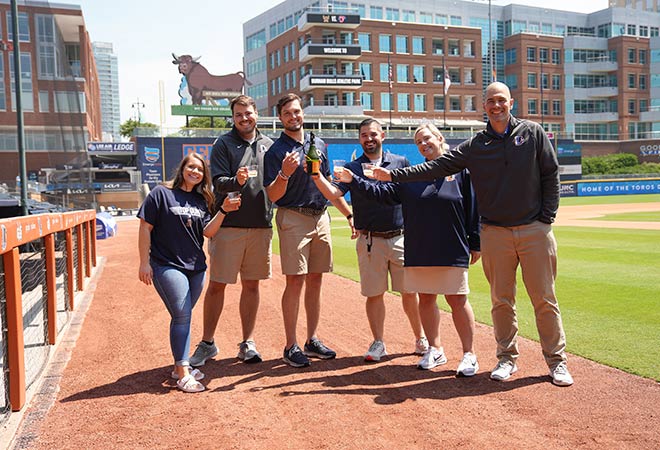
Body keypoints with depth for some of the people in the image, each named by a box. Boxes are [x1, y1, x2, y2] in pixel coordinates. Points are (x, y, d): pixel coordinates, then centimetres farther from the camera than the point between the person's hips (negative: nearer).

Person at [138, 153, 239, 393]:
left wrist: (223, 211, -11)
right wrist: (144, 262, -9)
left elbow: (208, 232, 4)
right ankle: (183, 374, -6)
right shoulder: (161, 193, -4)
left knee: (182, 317, 13)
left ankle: (180, 366, 25)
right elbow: (145, 228, -5)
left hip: (196, 267, 6)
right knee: (182, 316, -11)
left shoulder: (201, 200, 12)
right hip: (167, 266, -5)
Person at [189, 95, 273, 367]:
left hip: (261, 225, 3)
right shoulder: (223, 144, 2)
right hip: (229, 224, -3)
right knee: (217, 285, 1)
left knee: (251, 285, 9)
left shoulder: (268, 145, 13)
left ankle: (248, 343, 18)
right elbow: (218, 182, -9)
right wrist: (236, 181, -28)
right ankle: (207, 343, 14)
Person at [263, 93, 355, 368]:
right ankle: (291, 347, 1)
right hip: (293, 219, -6)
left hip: (321, 218, 6)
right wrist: (284, 174, -27)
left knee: (315, 280, 9)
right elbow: (272, 196, -9)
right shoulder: (276, 151, -4)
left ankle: (312, 341, 19)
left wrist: (349, 214, 21)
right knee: (295, 281, -7)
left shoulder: (319, 145, 14)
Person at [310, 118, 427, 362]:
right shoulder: (352, 168, 4)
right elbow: (333, 193, -11)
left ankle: (421, 339, 22)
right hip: (370, 241, 0)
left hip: (400, 238, 0)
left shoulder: (400, 163, 7)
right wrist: (316, 176, -27)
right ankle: (378, 343, 17)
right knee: (374, 294, 5)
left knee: (410, 292, 6)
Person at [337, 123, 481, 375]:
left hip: (452, 250, -4)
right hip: (418, 250, 4)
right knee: (426, 299, 10)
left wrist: (475, 244, -3)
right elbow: (384, 192, 6)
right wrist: (354, 181, -3)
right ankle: (435, 350, 25)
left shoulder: (460, 170, 1)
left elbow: (473, 209, -1)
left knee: (457, 300, 1)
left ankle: (469, 355, 12)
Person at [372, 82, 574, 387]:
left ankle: (557, 361, 14)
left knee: (544, 299, 2)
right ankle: (507, 359, 21)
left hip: (535, 230, -1)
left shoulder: (533, 133, 4)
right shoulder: (474, 146, 5)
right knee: (501, 301, 7)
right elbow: (438, 167, -1)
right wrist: (394, 175, -8)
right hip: (495, 233, 1)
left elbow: (551, 176, 5)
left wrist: (547, 218, -2)